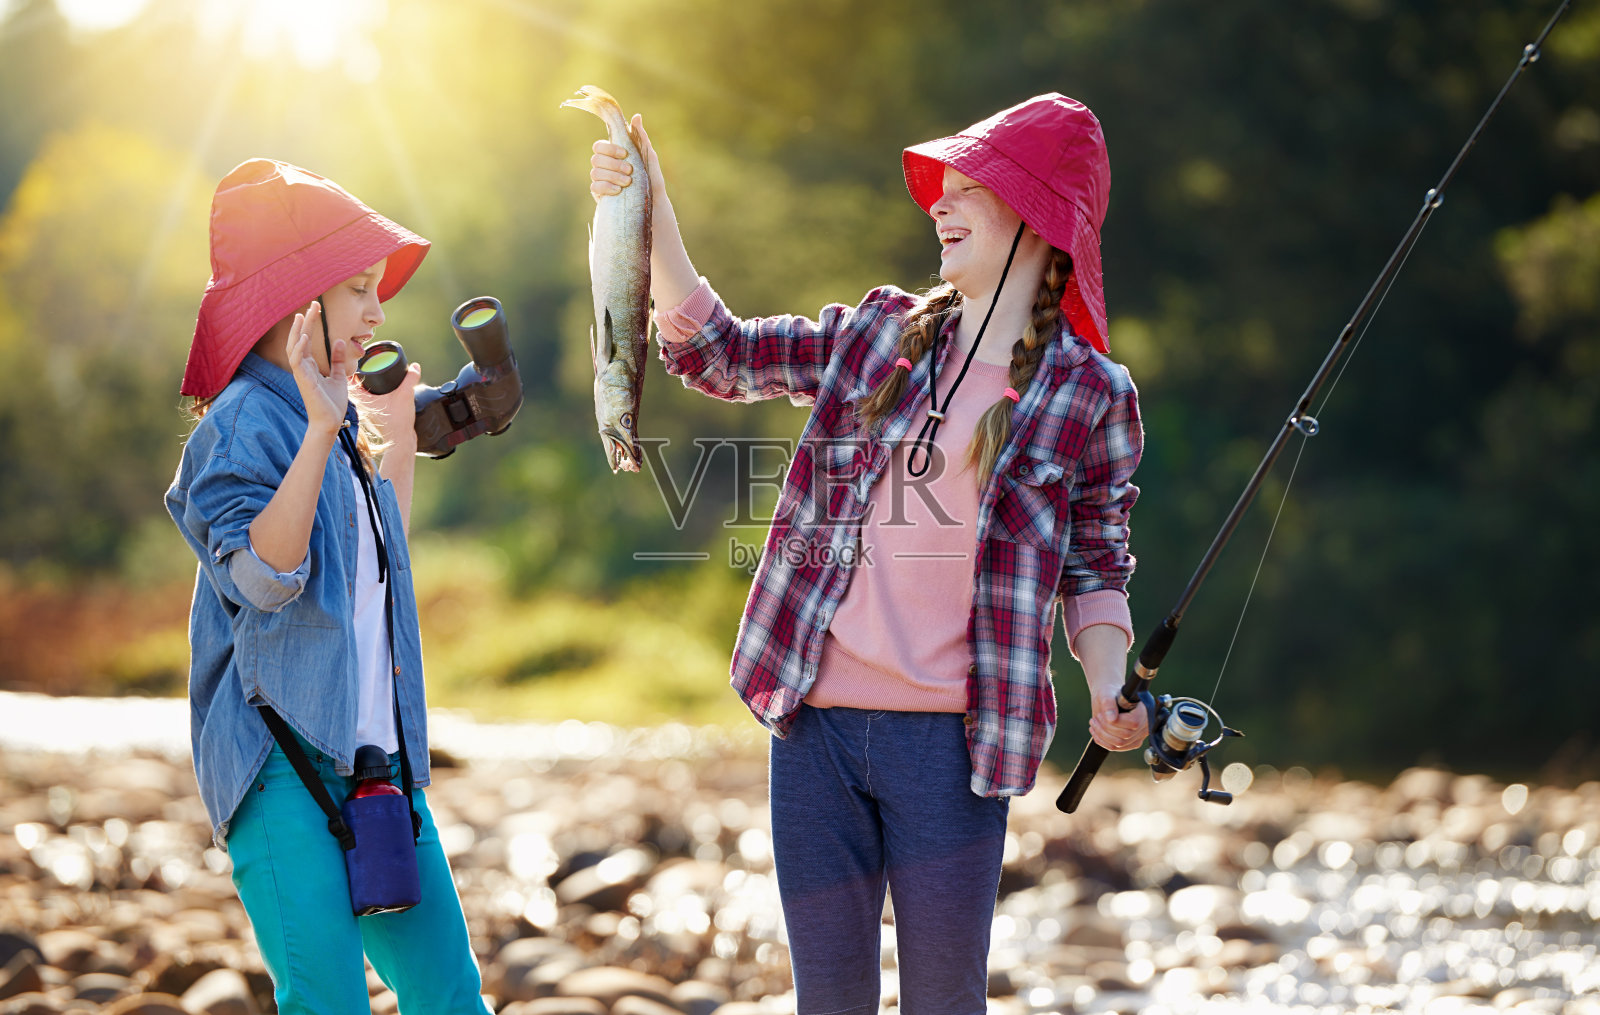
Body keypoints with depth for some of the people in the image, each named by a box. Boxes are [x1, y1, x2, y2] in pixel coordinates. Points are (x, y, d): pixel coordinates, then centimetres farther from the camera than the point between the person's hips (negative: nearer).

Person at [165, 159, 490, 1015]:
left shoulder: (338, 422, 16)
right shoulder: (244, 419, -10)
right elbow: (264, 573, -24)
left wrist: (401, 439, 27)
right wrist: (321, 431, -27)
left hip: (375, 756, 9)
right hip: (283, 762, -9)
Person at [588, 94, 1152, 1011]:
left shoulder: (1089, 395, 1)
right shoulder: (879, 334, 11)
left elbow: (1096, 569, 5)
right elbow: (715, 352, 14)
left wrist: (1109, 692, -13)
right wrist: (653, 211, 4)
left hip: (951, 738, -3)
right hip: (816, 725, 3)